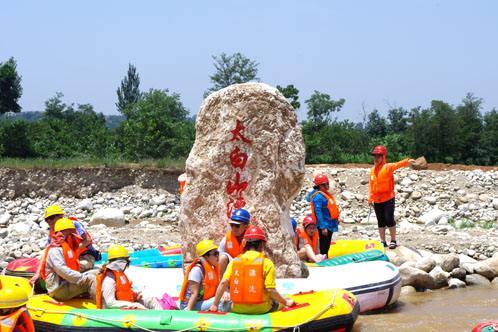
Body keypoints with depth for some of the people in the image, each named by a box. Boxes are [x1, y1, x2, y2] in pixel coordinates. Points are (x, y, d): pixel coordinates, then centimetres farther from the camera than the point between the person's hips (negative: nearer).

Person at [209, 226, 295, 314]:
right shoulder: (267, 263, -6)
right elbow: (270, 290, -11)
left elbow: (223, 283, -5)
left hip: (238, 309, 2)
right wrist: (286, 302, 4)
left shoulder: (234, 261, 2)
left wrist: (215, 305, 3)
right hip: (260, 309, -2)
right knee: (277, 302, 25)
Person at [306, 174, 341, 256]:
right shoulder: (318, 196, -19)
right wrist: (323, 227, -24)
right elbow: (318, 213, -22)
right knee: (323, 246, -5)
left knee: (327, 246, 17)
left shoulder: (325, 194, 11)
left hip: (330, 225, 10)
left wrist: (337, 219, 20)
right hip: (324, 226, -10)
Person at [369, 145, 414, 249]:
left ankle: (393, 240, 6)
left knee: (389, 220, -7)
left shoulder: (388, 167, -9)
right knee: (380, 222, 10)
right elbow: (371, 184, 11)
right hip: (377, 200, 5)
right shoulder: (372, 170, 8)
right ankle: (383, 242, 18)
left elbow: (397, 165, -28)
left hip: (388, 199, -5)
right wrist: (370, 198, 4)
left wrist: (407, 162, -48)